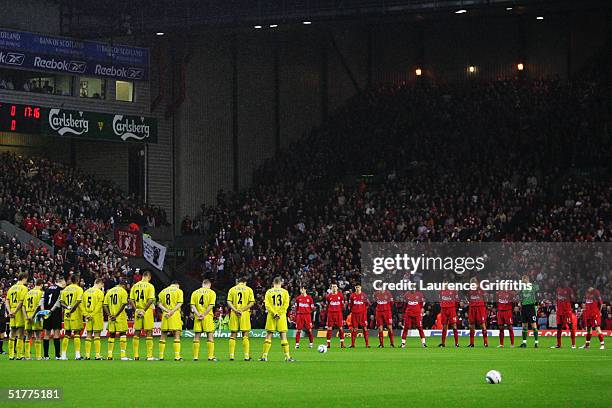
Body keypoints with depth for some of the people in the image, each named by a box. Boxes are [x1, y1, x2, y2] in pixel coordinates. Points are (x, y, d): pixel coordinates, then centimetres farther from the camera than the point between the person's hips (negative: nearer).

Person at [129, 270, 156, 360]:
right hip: (147, 312, -4)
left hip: (137, 311, 4)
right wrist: (144, 310, -12)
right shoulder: (150, 286, -6)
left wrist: (136, 310, -2)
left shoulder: (135, 286, 7)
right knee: (149, 333, 1)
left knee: (136, 333, 9)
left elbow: (131, 300, 2)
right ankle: (149, 355, -1)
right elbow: (151, 300, -15)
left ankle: (136, 355, 10)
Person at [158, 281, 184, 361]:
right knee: (177, 335, -2)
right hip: (175, 315, -3)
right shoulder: (179, 291, 4)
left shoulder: (163, 291, 15)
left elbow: (160, 304, 4)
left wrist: (167, 311, -7)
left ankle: (161, 356, 8)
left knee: (163, 336, 9)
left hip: (165, 315, 3)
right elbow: (179, 303, -8)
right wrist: (172, 312, -13)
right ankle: (177, 356, -9)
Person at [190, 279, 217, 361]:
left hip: (197, 317, 3)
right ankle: (211, 356, -2)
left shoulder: (195, 293, 10)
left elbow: (192, 305, 0)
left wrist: (198, 314, -7)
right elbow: (211, 305, -9)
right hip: (208, 317, -3)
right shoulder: (211, 292, 1)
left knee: (197, 336, 6)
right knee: (210, 336, 2)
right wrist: (204, 315, -10)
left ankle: (195, 356, 5)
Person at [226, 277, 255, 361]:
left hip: (234, 314, 1)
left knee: (233, 335, 6)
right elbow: (252, 302, -5)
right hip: (245, 313, -1)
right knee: (245, 336, 3)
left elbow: (229, 302, -3)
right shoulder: (249, 290, 3)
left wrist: (235, 310, -9)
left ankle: (231, 355, 4)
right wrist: (243, 309, -8)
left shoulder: (232, 289, 7)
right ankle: (246, 356, 1)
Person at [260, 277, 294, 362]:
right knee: (283, 335, 1)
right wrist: (279, 314, -8)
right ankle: (287, 356, -3)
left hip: (271, 316, 1)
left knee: (269, 335, 5)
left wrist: (274, 313, -8)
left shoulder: (268, 292, 5)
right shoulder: (285, 292, 3)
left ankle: (264, 356, 3)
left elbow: (267, 305, -5)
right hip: (282, 316, -1)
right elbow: (286, 304, -7)